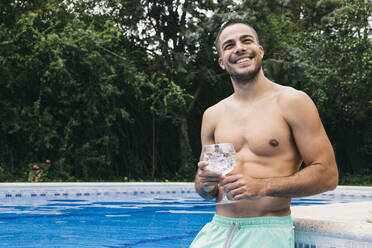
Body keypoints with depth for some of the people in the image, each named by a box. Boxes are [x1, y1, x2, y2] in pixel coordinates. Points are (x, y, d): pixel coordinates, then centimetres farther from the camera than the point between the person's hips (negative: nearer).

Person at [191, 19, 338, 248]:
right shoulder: (213, 115, 11)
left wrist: (263, 187, -16)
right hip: (218, 230, 3)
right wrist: (206, 184, -6)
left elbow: (328, 175, -7)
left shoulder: (293, 102, -2)